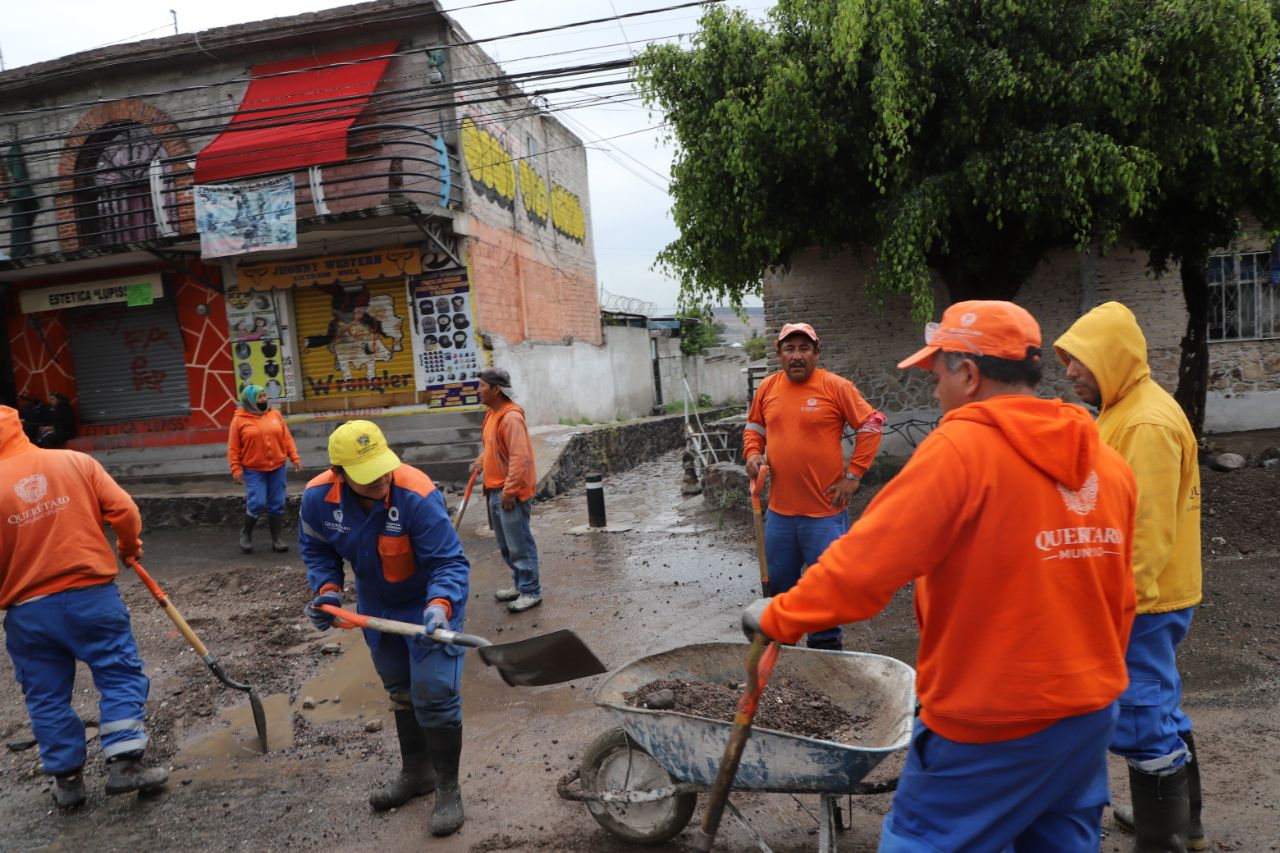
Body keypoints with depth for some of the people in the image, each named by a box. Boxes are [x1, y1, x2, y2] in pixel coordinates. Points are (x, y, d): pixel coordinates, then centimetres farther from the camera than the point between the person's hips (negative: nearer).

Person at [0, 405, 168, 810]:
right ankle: (124, 764, 4)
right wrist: (130, 547, 13)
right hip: (91, 594, -1)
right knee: (121, 675, 9)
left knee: (46, 698, 14)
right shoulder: (76, 462, -3)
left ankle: (67, 780, 23)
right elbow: (124, 511, -7)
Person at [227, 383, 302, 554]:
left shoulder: (275, 415, 5)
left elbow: (287, 439, 8)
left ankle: (276, 539, 15)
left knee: (277, 504, 5)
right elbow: (233, 448, -4)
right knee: (257, 503, -10)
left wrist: (295, 458, 1)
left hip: (277, 468, 3)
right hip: (253, 470, -3)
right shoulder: (239, 419, -4)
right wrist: (236, 470, -9)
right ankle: (246, 533, 16)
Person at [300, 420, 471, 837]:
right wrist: (327, 590, -16)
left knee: (434, 694, -7)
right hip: (376, 606, 6)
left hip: (431, 603, -5)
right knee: (400, 693, 22)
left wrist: (439, 606, -50)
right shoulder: (318, 497, -21)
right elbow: (316, 549, -1)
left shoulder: (418, 495, -36)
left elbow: (449, 562, -33)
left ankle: (448, 790, 16)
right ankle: (415, 773, 44)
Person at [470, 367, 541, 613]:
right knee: (505, 545, 18)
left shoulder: (511, 418, -19)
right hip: (495, 491, 10)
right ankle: (519, 583, 30)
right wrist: (481, 462, 9)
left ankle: (531, 591, 7)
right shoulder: (492, 414, 12)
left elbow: (520, 459, -24)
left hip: (510, 493, -10)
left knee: (519, 545, -2)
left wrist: (509, 492, -23)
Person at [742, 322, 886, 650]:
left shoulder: (836, 386, -9)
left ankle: (825, 646, 26)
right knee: (778, 584, 17)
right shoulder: (767, 388, 5)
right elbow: (754, 427, 19)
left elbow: (871, 426, -5)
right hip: (779, 512, 5)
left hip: (825, 512, -4)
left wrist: (853, 475, -8)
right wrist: (753, 453, -1)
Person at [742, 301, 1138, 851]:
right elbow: (1118, 599, 11)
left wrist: (779, 618, -9)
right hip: (1092, 712, 8)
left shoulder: (961, 448, -18)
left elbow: (867, 560, -21)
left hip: (992, 721, -7)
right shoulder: (1107, 462, 4)